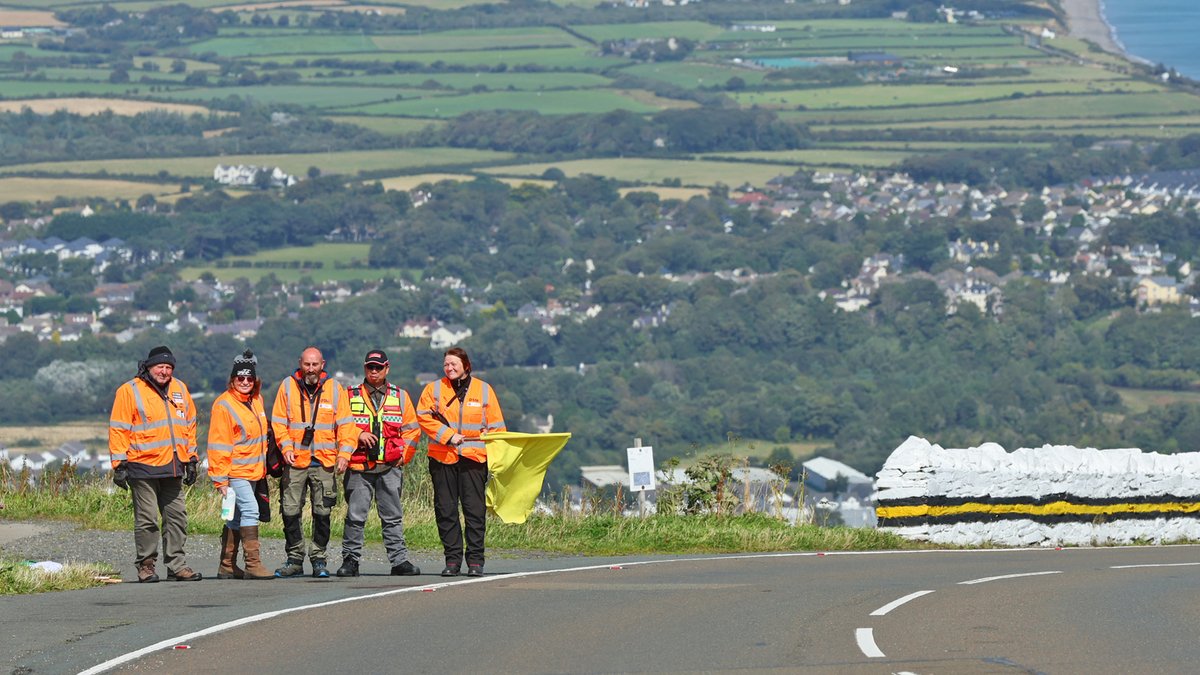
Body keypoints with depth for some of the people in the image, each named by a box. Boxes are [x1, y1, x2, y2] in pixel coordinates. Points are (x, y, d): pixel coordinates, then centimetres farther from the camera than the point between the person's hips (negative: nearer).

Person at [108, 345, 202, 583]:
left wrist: (192, 458, 18)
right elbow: (118, 429, -5)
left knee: (177, 516, 7)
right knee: (146, 519, -2)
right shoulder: (129, 391, -4)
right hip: (143, 467, -5)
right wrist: (120, 463, -9)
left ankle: (177, 565, 12)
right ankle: (146, 565, 6)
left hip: (173, 468, 5)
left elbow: (189, 426, 21)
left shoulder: (180, 389, 13)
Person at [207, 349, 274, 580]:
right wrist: (220, 478, -15)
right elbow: (218, 445, -12)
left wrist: (263, 467, 21)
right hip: (234, 472, -8)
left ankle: (227, 566, 17)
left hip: (252, 471, 8)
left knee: (237, 517, 11)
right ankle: (253, 564, -21)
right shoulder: (224, 404, -11)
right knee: (250, 510, -18)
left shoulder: (256, 401, 11)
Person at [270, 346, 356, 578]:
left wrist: (344, 452, -10)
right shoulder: (288, 387, 5)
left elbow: (345, 424, 4)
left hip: (324, 463, 0)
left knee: (322, 512, 1)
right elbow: (278, 421, 6)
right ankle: (295, 560, 9)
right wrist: (286, 447, -9)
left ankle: (319, 559, 10)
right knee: (290, 511, -1)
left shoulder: (334, 389, 5)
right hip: (295, 462, 0)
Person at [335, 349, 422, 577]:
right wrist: (358, 434, -11)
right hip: (359, 467, -1)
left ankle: (399, 560, 6)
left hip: (390, 467, 1)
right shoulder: (351, 395, 7)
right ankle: (350, 560, 3)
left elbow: (411, 428, 14)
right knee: (355, 516, -3)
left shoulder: (400, 396, 11)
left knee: (393, 516, 4)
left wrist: (404, 455, 3)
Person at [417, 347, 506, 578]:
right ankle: (452, 559, 9)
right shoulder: (434, 389, 7)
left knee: (475, 509, -3)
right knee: (446, 510, 3)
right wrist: (448, 435, -13)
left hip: (474, 456, -1)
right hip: (442, 457, 1)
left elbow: (496, 426, 10)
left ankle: (475, 560, 2)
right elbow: (424, 416, -4)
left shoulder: (484, 390, 8)